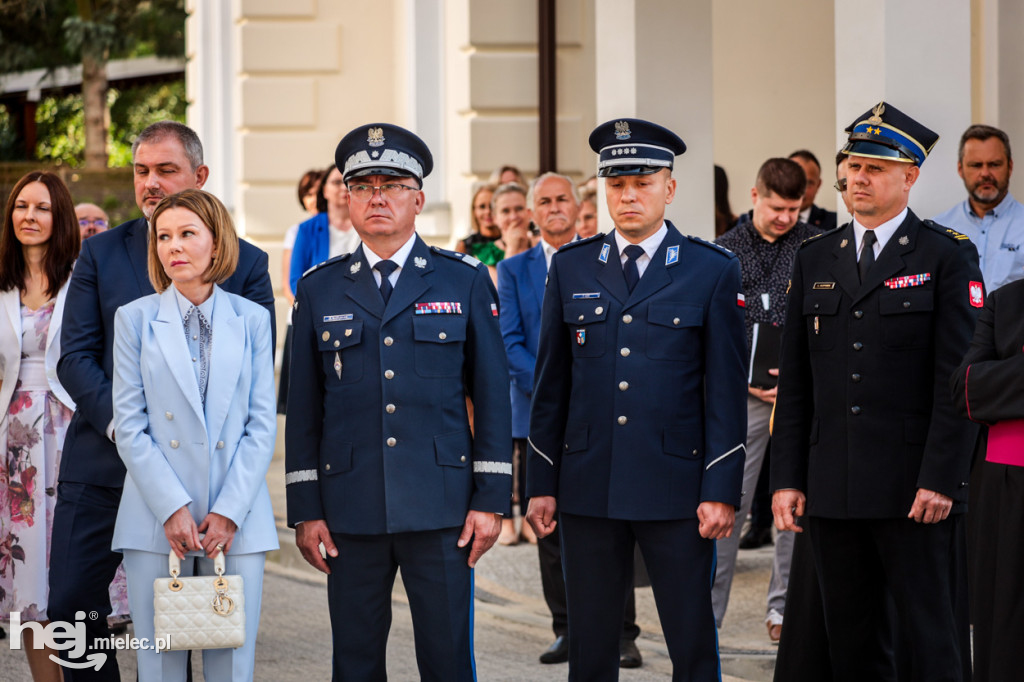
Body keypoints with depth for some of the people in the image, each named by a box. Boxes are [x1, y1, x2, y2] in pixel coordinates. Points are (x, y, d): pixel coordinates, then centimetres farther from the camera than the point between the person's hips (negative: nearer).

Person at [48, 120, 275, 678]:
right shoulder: (101, 254, 8)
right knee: (72, 606, -2)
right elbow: (75, 356, 3)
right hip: (101, 462, 2)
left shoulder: (246, 263, 4)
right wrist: (120, 426, -13)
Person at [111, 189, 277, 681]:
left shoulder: (251, 319, 7)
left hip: (237, 519, 1)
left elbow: (262, 424, 3)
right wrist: (172, 508, -10)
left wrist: (229, 511, -7)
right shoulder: (135, 318, 5)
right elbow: (129, 425, 0)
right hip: (156, 519, -1)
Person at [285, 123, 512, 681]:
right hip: (350, 511, 1)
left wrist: (492, 499, -2)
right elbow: (303, 408, 9)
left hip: (441, 507, -1)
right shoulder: (319, 290, 9)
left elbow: (492, 394, 4)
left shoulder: (465, 281, 6)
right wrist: (305, 510, 3)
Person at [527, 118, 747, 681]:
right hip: (588, 487, 2)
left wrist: (722, 490, -7)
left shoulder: (713, 271, 1)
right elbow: (551, 384, 11)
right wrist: (541, 483, 6)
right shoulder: (571, 268, 9)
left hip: (676, 487, -2)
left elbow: (727, 390, -1)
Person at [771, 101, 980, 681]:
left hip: (916, 490, -5)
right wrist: (787, 478, 5)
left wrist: (941, 479, -14)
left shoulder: (948, 256, -1)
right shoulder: (815, 259, 13)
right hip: (834, 491, 5)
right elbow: (795, 383, 13)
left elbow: (958, 378, -7)